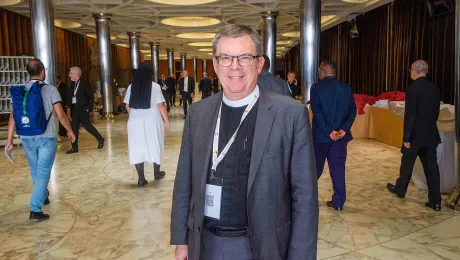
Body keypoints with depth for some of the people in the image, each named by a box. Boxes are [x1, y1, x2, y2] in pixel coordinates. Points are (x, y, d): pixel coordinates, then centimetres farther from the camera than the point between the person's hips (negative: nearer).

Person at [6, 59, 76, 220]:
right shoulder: (50, 90, -7)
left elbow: (13, 117, -1)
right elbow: (60, 115, -11)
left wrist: (9, 141, 2)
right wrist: (69, 130, 4)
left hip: (27, 138, 4)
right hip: (47, 137, -4)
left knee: (35, 170, 22)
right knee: (43, 173, 1)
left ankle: (43, 196, 42)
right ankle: (35, 209, -6)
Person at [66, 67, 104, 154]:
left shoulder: (84, 84, -9)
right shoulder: (72, 84, 9)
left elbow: (91, 97, -9)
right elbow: (71, 96, 13)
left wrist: (89, 108, -13)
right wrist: (70, 108, 5)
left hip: (83, 109, -6)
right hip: (74, 109, 6)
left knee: (87, 125, -1)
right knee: (74, 128, 5)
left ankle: (100, 139, 19)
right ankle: (74, 147, 10)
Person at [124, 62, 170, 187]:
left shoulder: (131, 87, 2)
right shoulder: (155, 86, -8)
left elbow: (128, 107, 7)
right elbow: (161, 106, -9)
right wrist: (166, 120, 0)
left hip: (135, 121, 2)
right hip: (152, 121, -2)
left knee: (137, 148, 6)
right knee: (155, 146, 15)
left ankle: (141, 178, 6)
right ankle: (157, 173, 28)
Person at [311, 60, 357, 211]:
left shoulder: (316, 87, -8)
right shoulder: (346, 88, 3)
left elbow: (317, 111, -17)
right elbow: (352, 111, -3)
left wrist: (329, 131, -17)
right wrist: (343, 129, -10)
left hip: (321, 135, -2)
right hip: (340, 136, 3)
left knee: (316, 166, 12)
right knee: (338, 168, 8)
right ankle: (338, 201, 13)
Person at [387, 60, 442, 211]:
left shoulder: (412, 88, -15)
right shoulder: (435, 89, 5)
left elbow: (410, 115, -18)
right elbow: (436, 112, 11)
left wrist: (406, 137, -14)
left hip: (415, 134, -5)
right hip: (431, 134, 5)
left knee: (407, 164, 13)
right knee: (431, 166, 7)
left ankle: (400, 190, 32)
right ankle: (435, 201, 8)